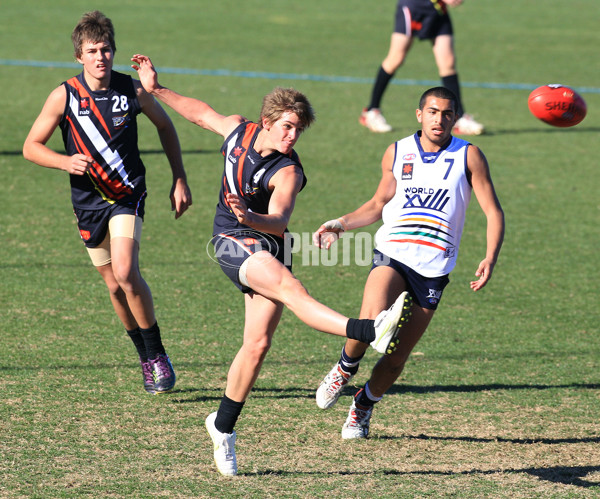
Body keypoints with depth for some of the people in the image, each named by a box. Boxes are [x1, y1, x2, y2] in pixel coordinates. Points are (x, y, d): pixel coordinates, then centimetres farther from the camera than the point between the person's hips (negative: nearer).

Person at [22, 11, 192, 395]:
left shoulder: (132, 89, -7)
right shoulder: (64, 96, -8)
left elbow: (164, 125, 11)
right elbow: (31, 147, -1)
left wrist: (180, 180, 10)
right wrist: (65, 162, -21)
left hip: (128, 195, -2)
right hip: (88, 201, 2)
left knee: (126, 272, -21)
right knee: (115, 284, 8)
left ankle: (158, 353, -7)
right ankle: (145, 356, 27)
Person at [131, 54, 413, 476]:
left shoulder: (287, 171, -14)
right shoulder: (238, 130, -3)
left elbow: (278, 221, -31)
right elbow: (202, 113, 18)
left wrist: (250, 217, -52)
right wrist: (156, 89, 22)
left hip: (267, 244, 1)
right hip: (232, 242, -1)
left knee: (258, 344, -3)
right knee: (290, 286, -29)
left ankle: (223, 426, 16)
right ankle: (371, 333, -51)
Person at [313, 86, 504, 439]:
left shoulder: (468, 156, 1)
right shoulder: (397, 153, 8)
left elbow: (493, 212, 0)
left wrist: (490, 259, -15)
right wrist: (341, 224, 9)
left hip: (434, 269, 0)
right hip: (392, 255, 0)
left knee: (396, 359, 0)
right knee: (371, 321, -29)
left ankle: (363, 407, 28)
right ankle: (346, 368, 3)